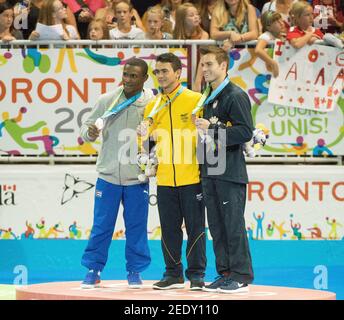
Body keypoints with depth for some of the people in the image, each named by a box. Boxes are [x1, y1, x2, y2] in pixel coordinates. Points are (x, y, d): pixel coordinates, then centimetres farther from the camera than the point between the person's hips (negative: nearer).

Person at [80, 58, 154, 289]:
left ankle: (135, 270, 17)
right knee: (102, 225, 5)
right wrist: (89, 132, -16)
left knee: (137, 226, 6)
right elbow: (87, 127, 6)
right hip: (108, 176, 1)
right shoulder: (107, 101, 0)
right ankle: (94, 269, 14)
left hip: (137, 178, -1)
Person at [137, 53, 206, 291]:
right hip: (165, 180, 4)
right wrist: (144, 135, -4)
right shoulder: (153, 106, 12)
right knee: (169, 228, 9)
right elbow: (148, 141, 17)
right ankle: (173, 274, 18)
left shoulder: (195, 100, -2)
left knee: (195, 227, 0)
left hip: (191, 178, -4)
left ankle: (196, 274, 8)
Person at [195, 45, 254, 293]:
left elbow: (246, 132, -16)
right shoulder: (208, 98, 18)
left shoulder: (236, 96, -8)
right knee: (216, 225, 8)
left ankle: (241, 276, -3)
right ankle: (225, 272, 14)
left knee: (234, 224, -7)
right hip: (210, 171, 8)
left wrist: (213, 130, -19)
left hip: (230, 172, -8)